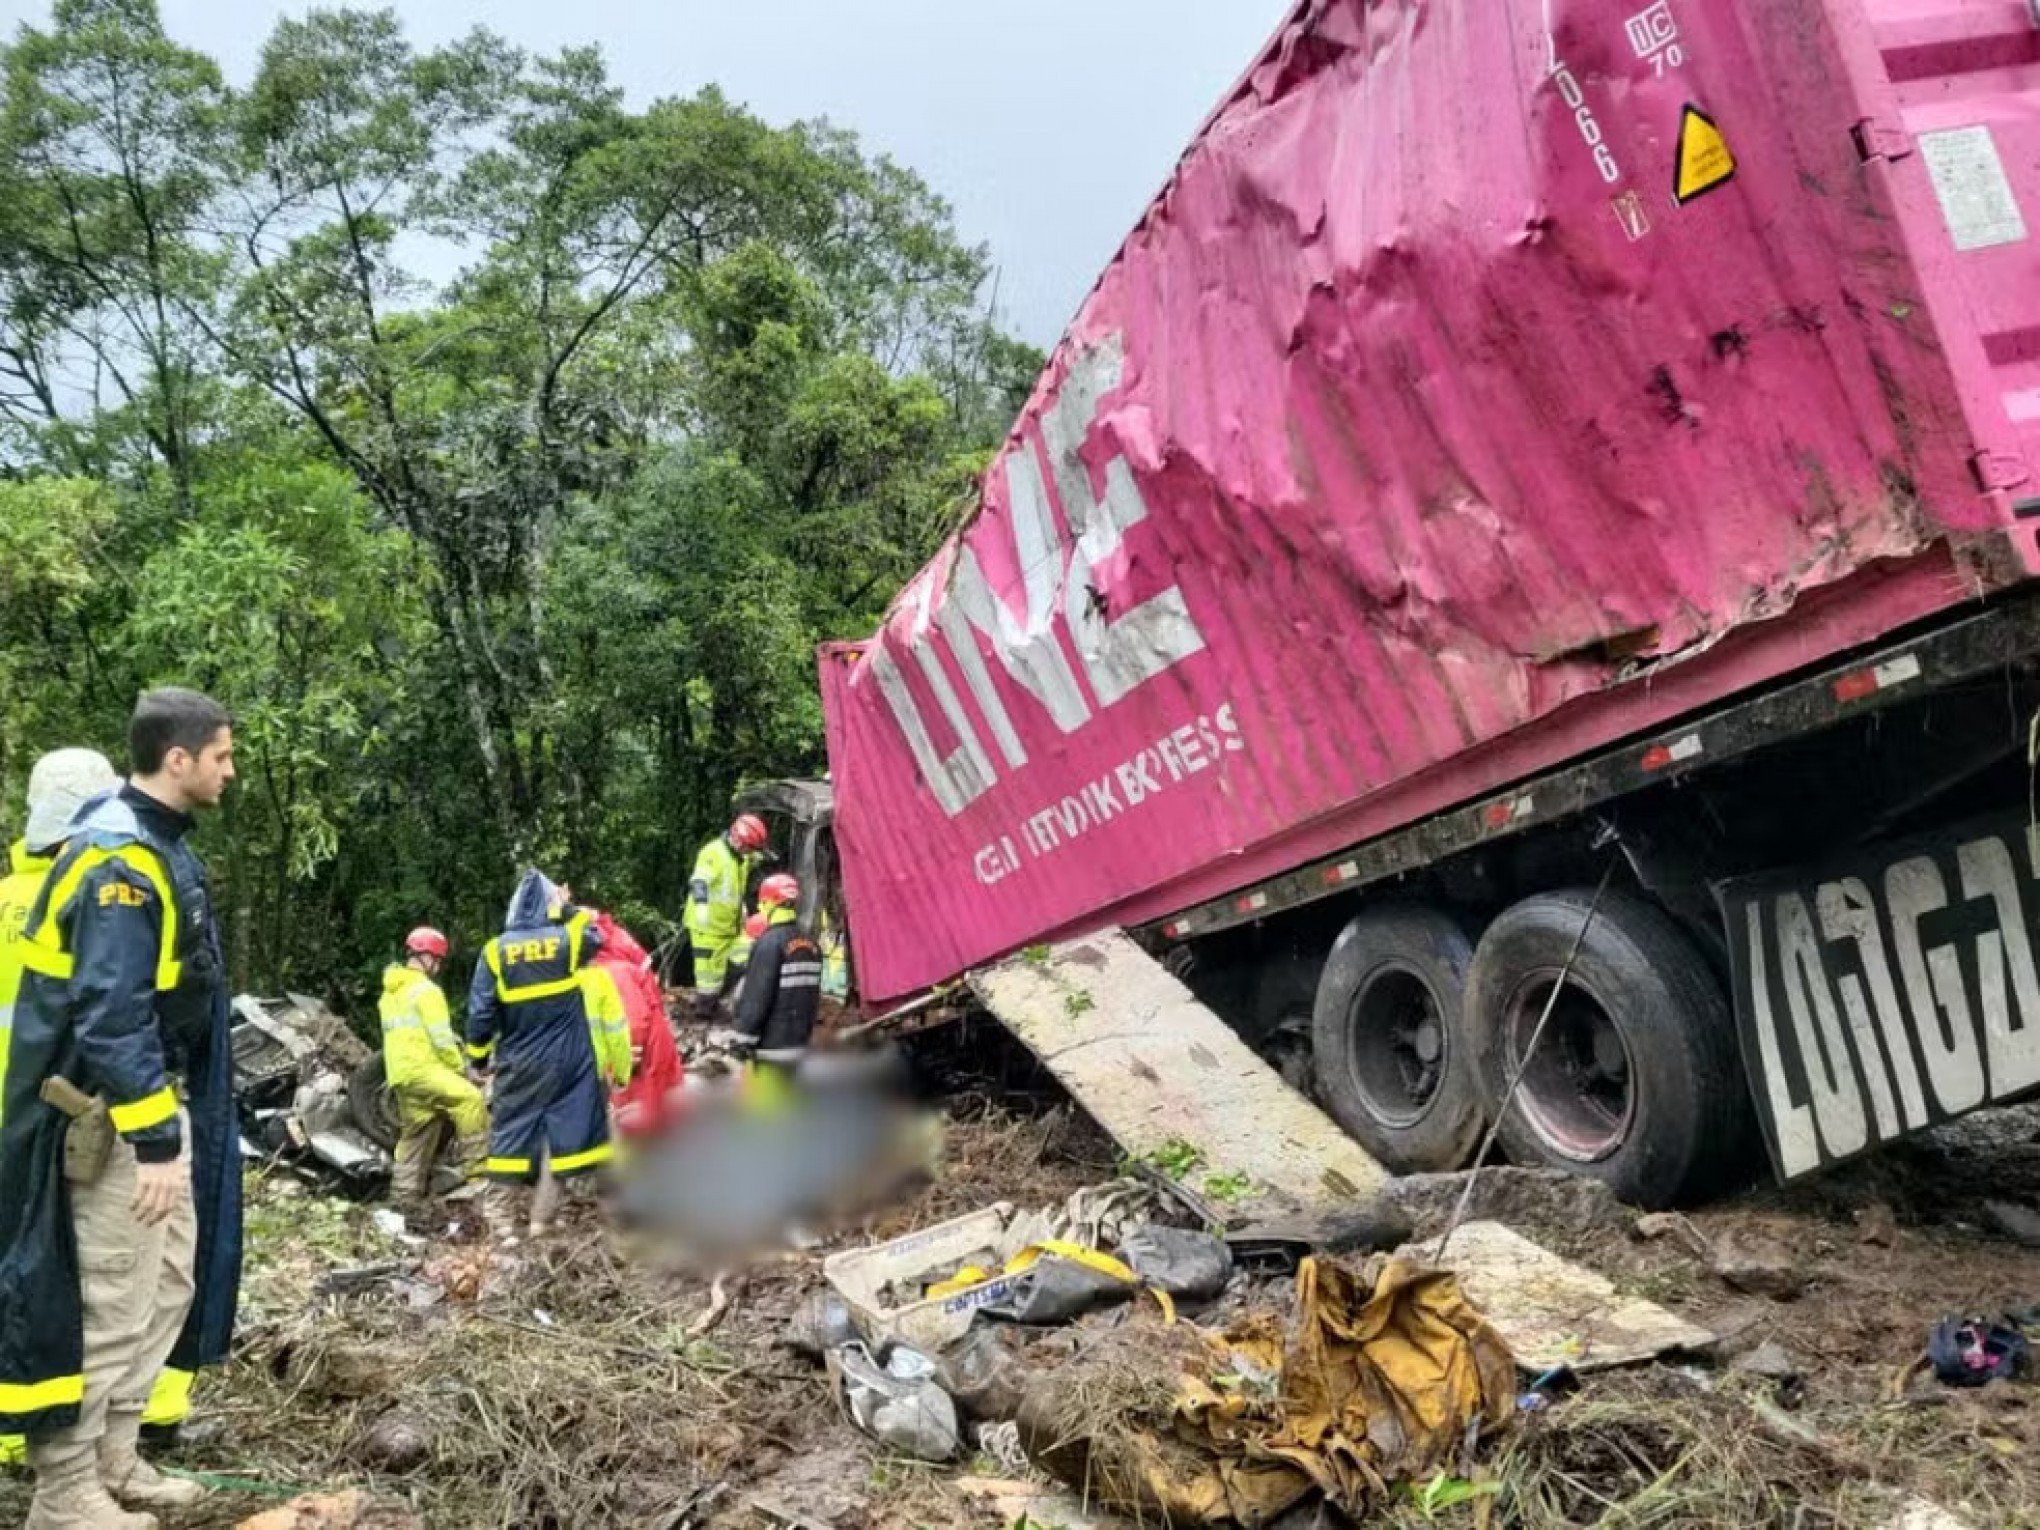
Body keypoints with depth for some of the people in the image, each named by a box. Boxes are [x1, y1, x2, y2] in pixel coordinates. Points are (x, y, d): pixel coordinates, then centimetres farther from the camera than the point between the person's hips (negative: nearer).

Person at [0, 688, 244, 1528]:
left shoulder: (152, 845, 10)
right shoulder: (121, 860, -22)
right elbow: (110, 1018, -27)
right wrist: (154, 1138, -25)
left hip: (157, 1101, 10)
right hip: (111, 1117, -10)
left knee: (169, 1283, 17)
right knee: (110, 1303, -1)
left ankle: (113, 1461, 29)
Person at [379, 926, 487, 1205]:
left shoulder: (391, 991, 21)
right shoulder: (425, 989, -10)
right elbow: (441, 1037, -14)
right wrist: (460, 1068, -3)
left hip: (400, 1071, 10)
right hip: (421, 1067, -10)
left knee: (416, 1135, 16)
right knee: (470, 1099, -20)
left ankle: (405, 1195, 19)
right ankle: (476, 1168, -23)